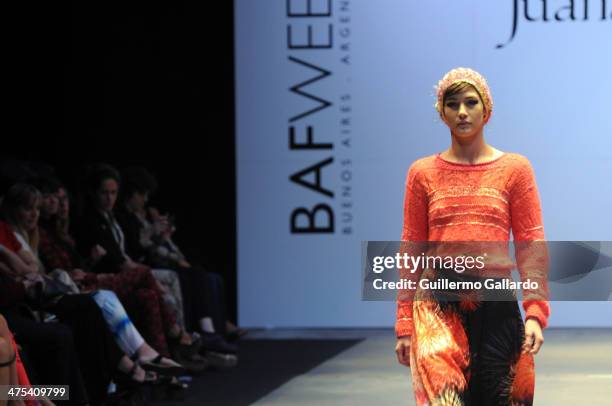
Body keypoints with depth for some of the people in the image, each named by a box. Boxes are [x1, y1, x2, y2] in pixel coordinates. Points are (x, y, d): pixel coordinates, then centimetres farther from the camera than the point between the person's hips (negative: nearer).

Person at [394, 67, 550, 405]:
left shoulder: (514, 169, 7)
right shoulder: (423, 173, 9)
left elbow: (531, 245, 3)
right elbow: (411, 249, 11)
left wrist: (535, 312, -8)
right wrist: (404, 325, 7)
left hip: (496, 307, 0)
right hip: (438, 307, 0)